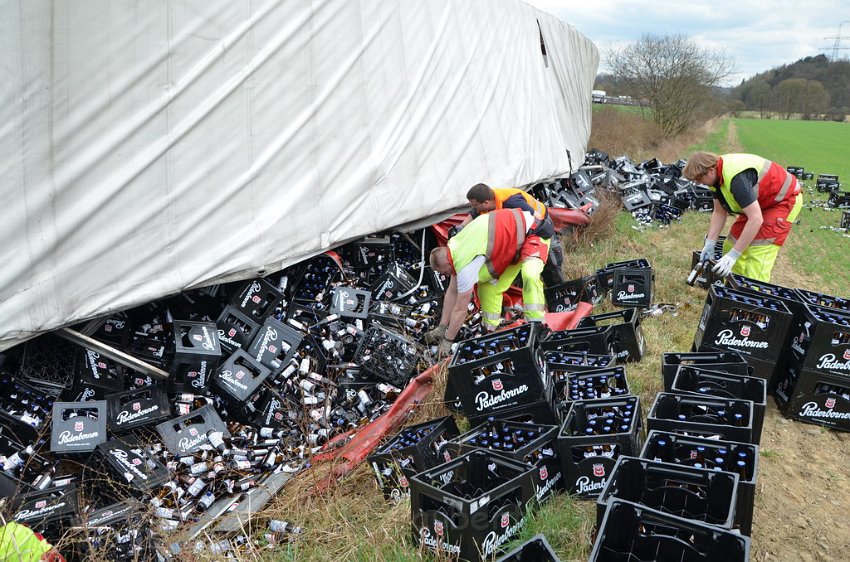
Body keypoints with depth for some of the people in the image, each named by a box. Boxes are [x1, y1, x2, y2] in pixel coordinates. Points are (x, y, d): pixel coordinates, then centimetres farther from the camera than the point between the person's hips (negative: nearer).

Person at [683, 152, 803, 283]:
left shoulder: (736, 178, -37)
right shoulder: (717, 174, -8)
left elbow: (756, 219, -38)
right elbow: (719, 213, 0)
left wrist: (733, 255, -37)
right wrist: (709, 244, -8)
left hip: (785, 200, -9)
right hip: (760, 202, 9)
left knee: (758, 254, -19)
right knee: (733, 243, 6)